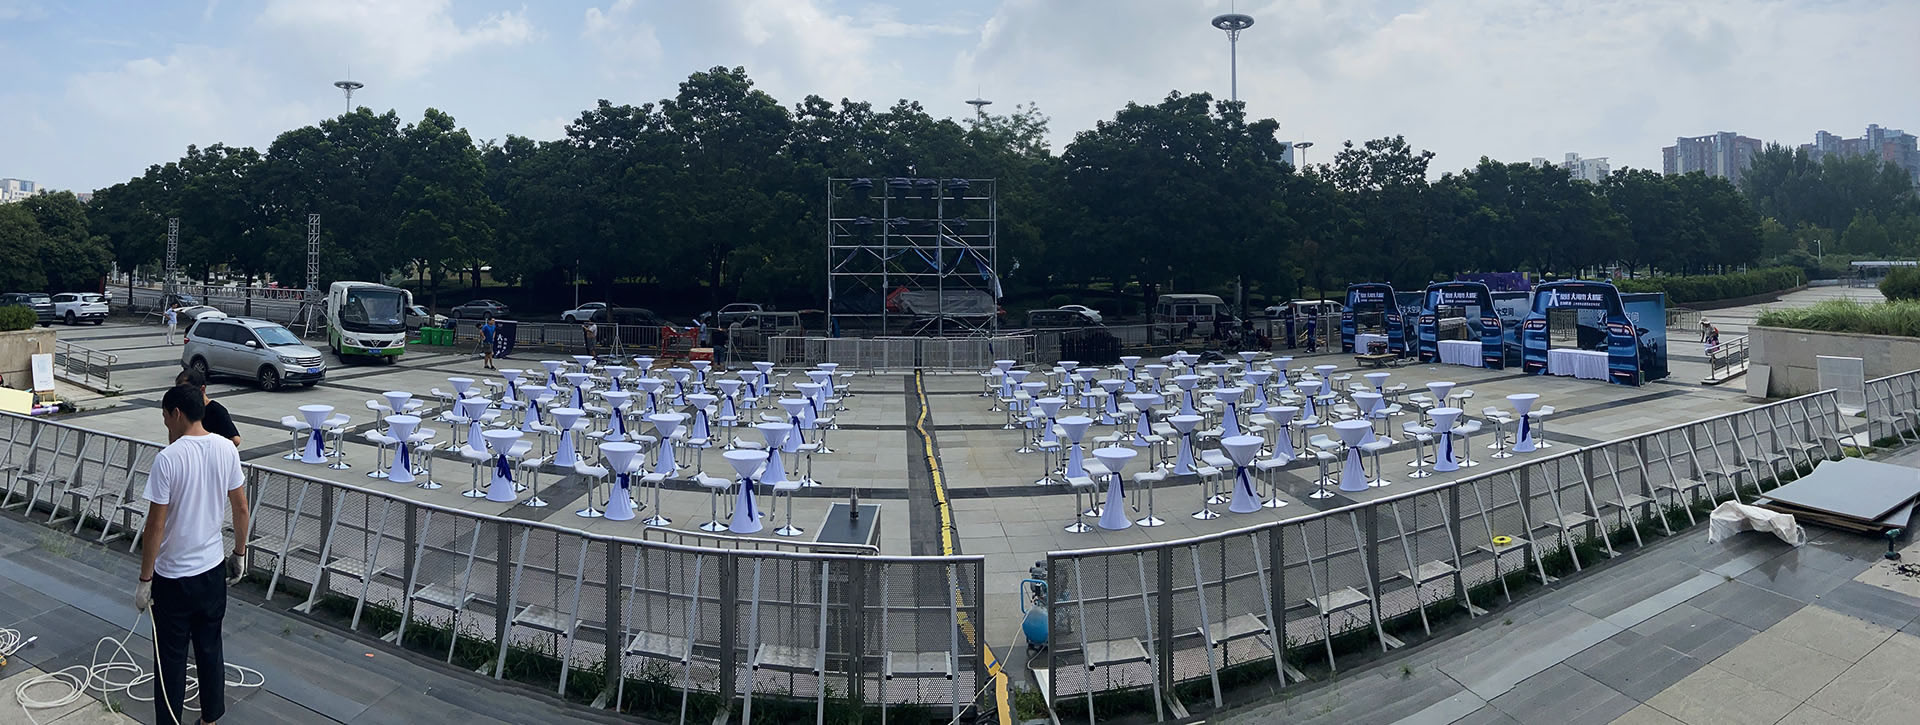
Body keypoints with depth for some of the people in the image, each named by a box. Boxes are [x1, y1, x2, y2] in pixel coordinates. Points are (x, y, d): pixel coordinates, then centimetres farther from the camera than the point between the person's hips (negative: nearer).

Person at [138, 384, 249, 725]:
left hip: (174, 576, -5)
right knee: (210, 648, 18)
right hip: (213, 568, 5)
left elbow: (156, 525, -17)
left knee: (171, 657, 7)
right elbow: (241, 508, 4)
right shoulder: (227, 449, -4)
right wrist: (240, 548, 19)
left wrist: (144, 580, -9)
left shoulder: (168, 458, -20)